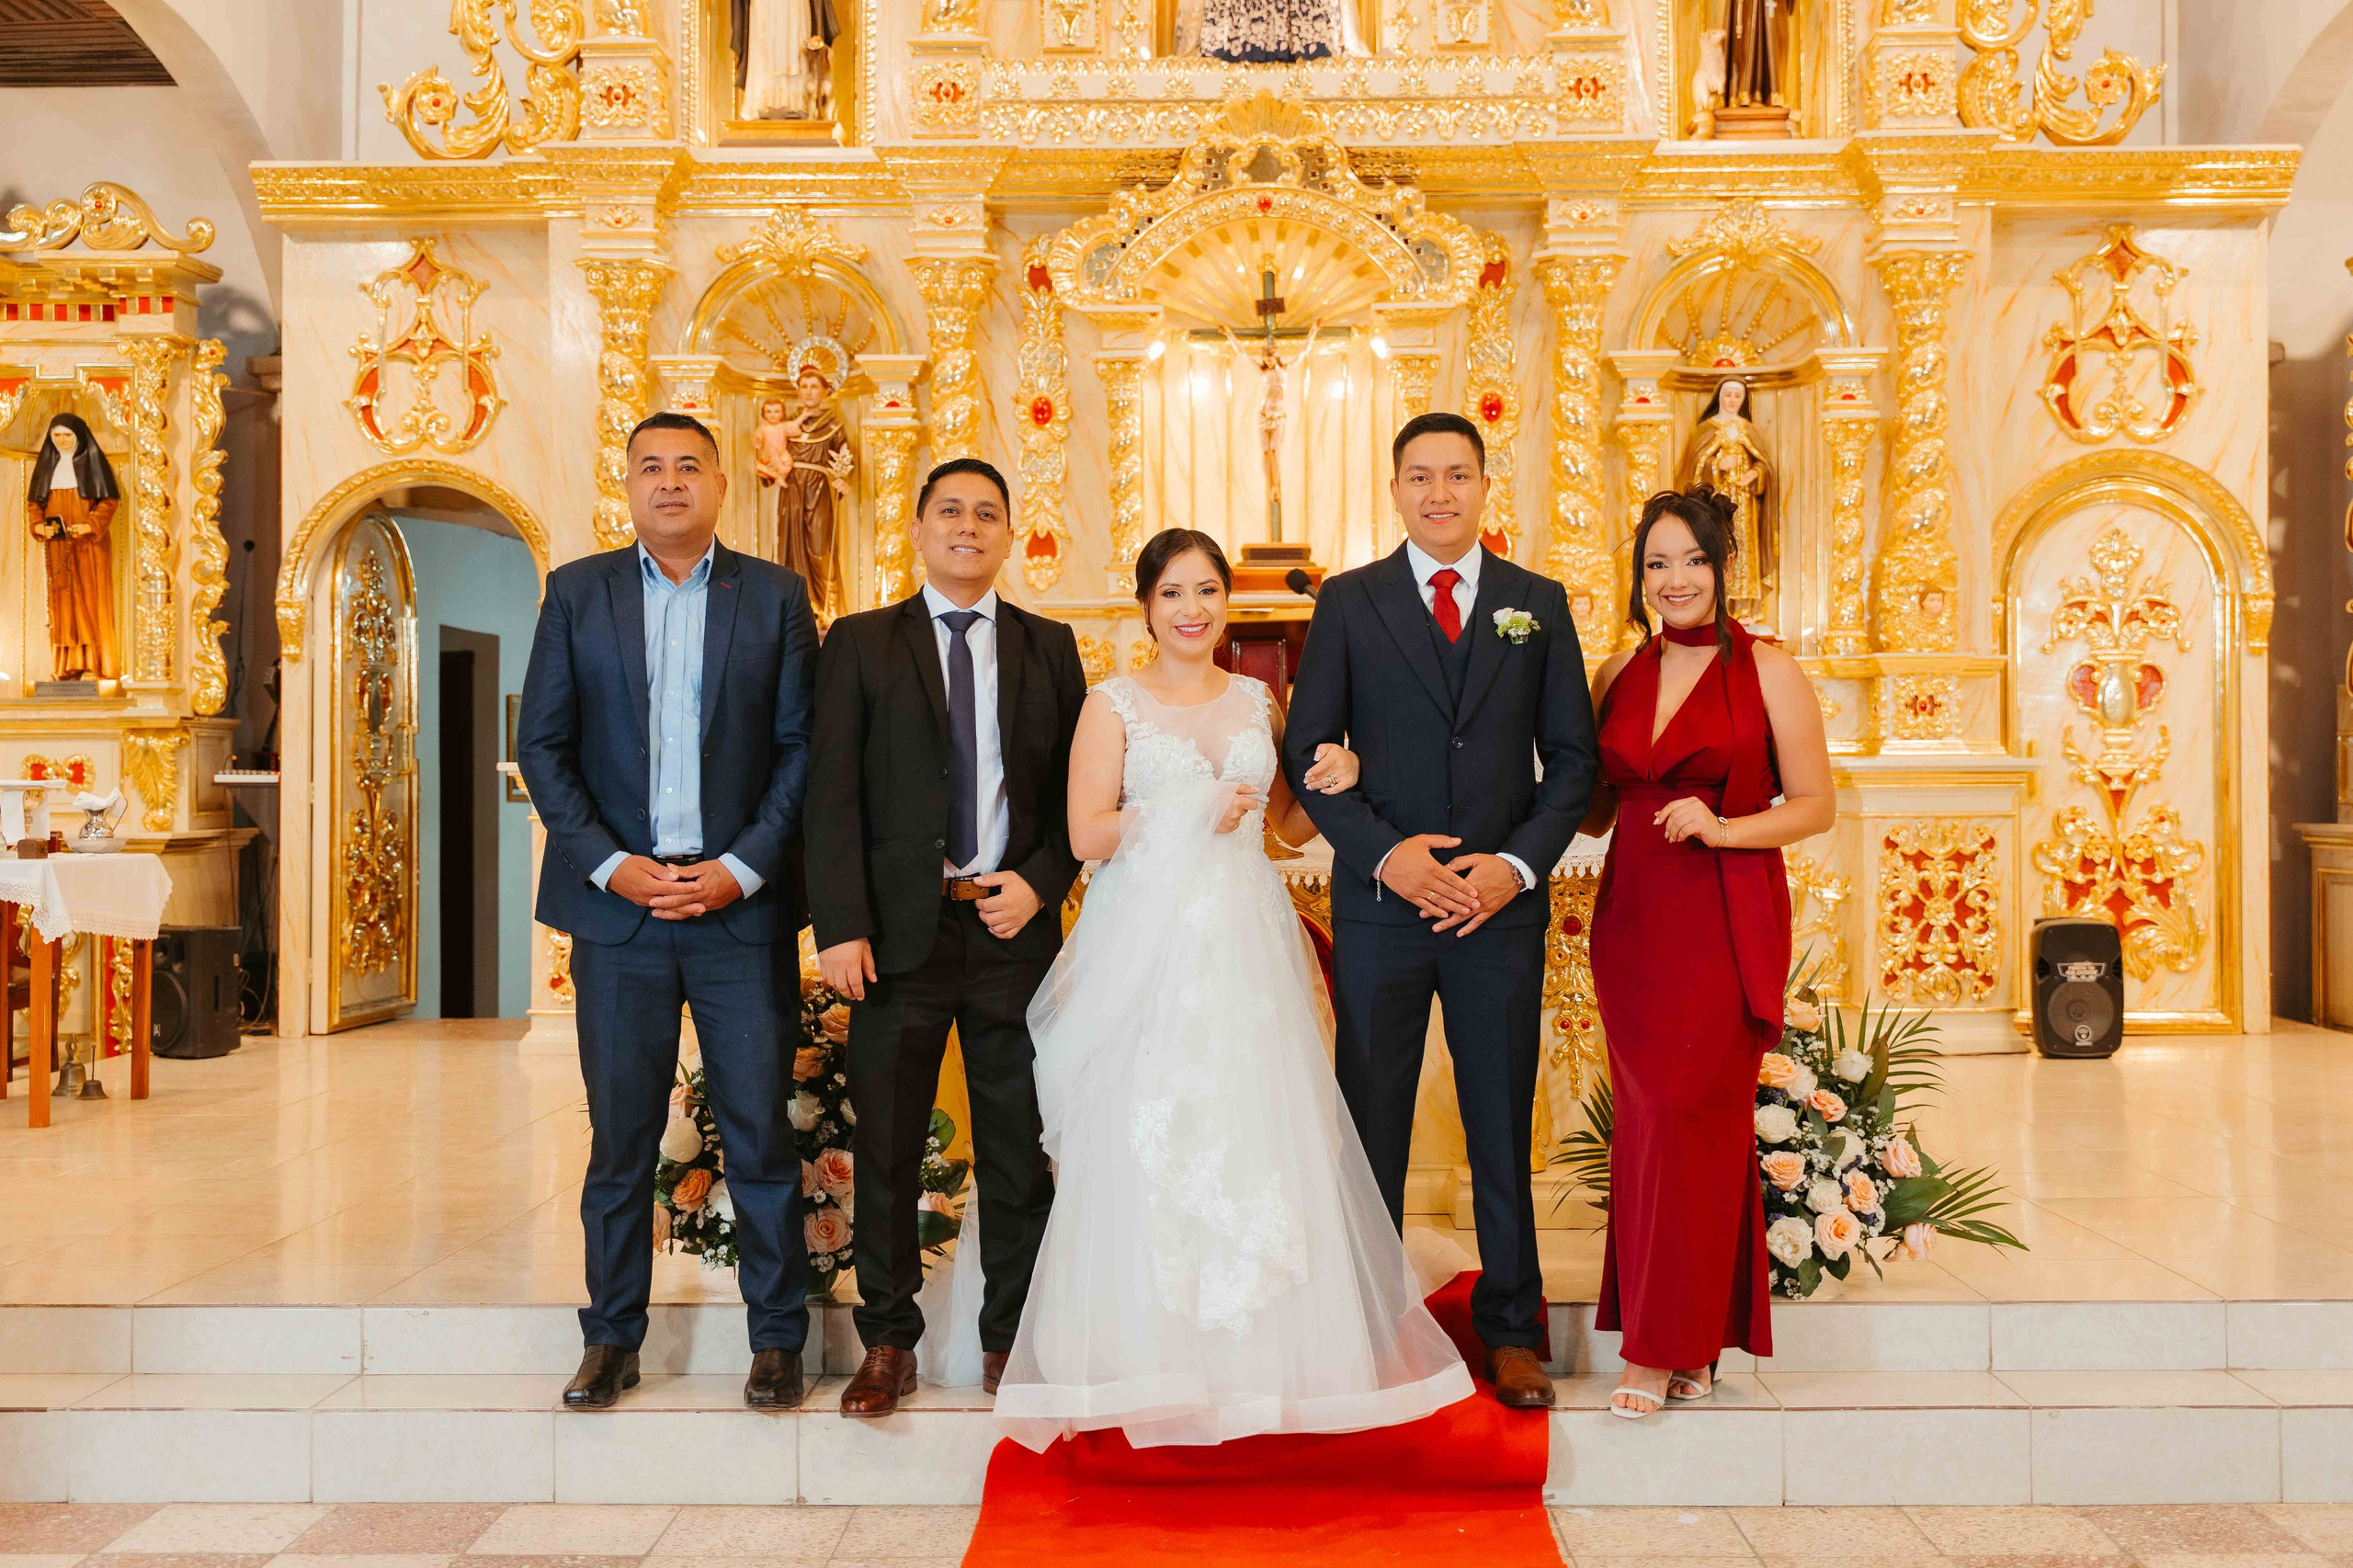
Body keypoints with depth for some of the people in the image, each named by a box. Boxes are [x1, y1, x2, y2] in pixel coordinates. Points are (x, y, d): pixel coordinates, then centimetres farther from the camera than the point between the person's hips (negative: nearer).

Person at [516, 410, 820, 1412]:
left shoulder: (775, 597, 6)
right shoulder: (577, 592, 8)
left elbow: (803, 747, 2)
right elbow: (541, 744, 5)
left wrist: (743, 868, -9)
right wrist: (611, 865, -6)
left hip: (742, 905, -1)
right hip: (618, 903, 1)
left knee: (761, 1131, 3)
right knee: (620, 1135, 8)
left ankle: (777, 1339, 16)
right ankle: (612, 1339, 21)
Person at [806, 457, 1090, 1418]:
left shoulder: (1050, 647, 10)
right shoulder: (861, 644, 5)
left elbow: (1078, 791, 8)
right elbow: (833, 795, -2)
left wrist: (1040, 883, -8)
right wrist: (841, 926, -11)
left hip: (1016, 926, 1)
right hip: (900, 932, -1)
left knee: (1018, 1149, 8)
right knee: (886, 1150, 7)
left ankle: (1010, 1340, 23)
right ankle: (888, 1344, 22)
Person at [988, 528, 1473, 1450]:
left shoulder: (1259, 702, 13)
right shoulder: (1113, 705, 3)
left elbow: (1292, 829, 18)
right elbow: (1086, 834, -6)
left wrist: (1332, 785, -1)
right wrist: (1189, 814, -12)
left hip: (1248, 950, 3)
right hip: (1147, 948, -3)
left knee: (1258, 1142, 0)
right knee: (1149, 1148, -4)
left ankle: (1260, 1356, 12)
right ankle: (1150, 1361, 9)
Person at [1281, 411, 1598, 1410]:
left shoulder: (1539, 604, 7)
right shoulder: (1348, 602, 4)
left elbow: (1572, 756, 6)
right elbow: (1307, 754, 0)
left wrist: (1519, 863, -8)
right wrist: (1385, 853, -12)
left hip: (1502, 904, 1)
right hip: (1379, 903, -1)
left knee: (1502, 1125, 9)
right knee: (1371, 1121, 7)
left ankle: (1511, 1328, 23)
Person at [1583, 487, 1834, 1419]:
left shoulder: (1768, 672, -2)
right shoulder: (1618, 675, 11)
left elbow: (1815, 807, -2)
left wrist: (1722, 827, -16)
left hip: (1726, 922, -4)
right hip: (1632, 917, 5)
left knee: (1684, 1116, -7)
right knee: (1646, 1116, 6)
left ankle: (1664, 1347, 4)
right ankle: (1690, 1342, 18)